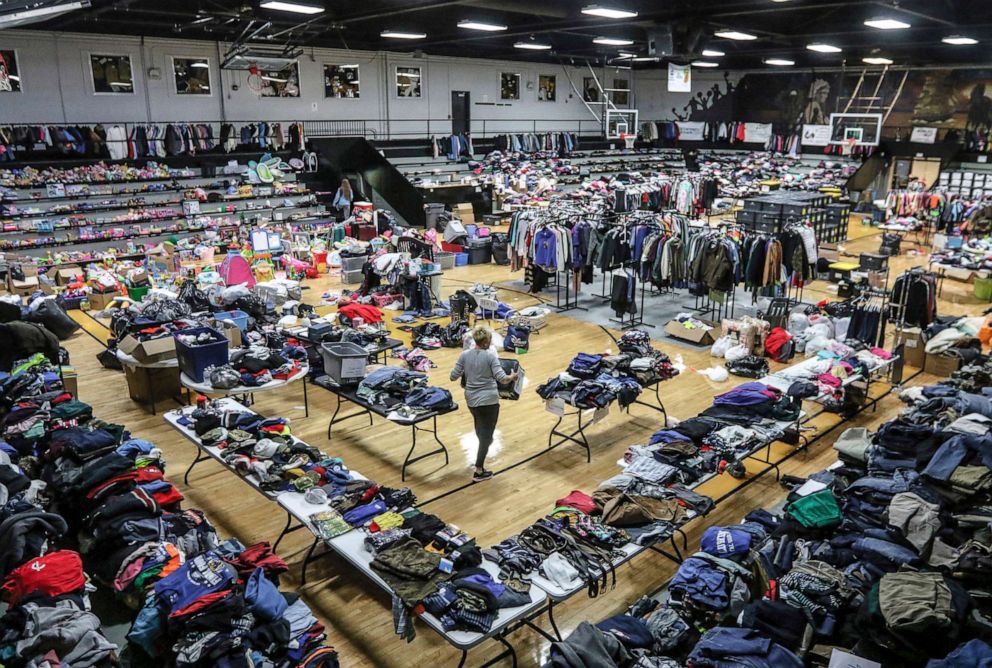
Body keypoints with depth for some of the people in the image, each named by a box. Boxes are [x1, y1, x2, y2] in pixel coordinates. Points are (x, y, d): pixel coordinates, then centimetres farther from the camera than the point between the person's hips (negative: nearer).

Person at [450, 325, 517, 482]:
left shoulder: (464, 355, -3)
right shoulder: (491, 356, -14)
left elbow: (453, 377, 0)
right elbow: (502, 378, -19)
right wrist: (512, 377, 1)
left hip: (471, 400, 5)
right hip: (489, 400, -5)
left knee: (480, 425, 31)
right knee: (486, 433, 0)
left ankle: (484, 444, 58)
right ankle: (479, 472, -2)